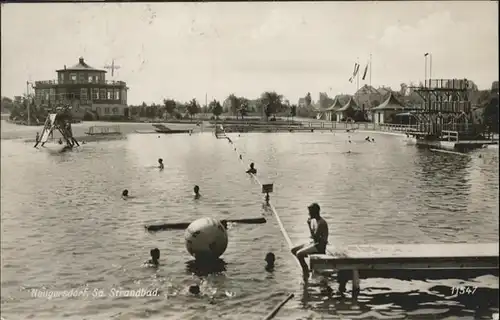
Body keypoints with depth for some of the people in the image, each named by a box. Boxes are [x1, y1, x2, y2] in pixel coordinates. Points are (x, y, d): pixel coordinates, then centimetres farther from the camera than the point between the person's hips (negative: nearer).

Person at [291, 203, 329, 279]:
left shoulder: (321, 223, -19)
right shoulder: (314, 220, 11)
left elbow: (315, 237, -25)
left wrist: (309, 225, -21)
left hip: (320, 246, -10)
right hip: (314, 244, 10)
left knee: (299, 254, -24)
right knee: (294, 250, 7)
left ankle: (306, 274, -12)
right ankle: (305, 267, 11)